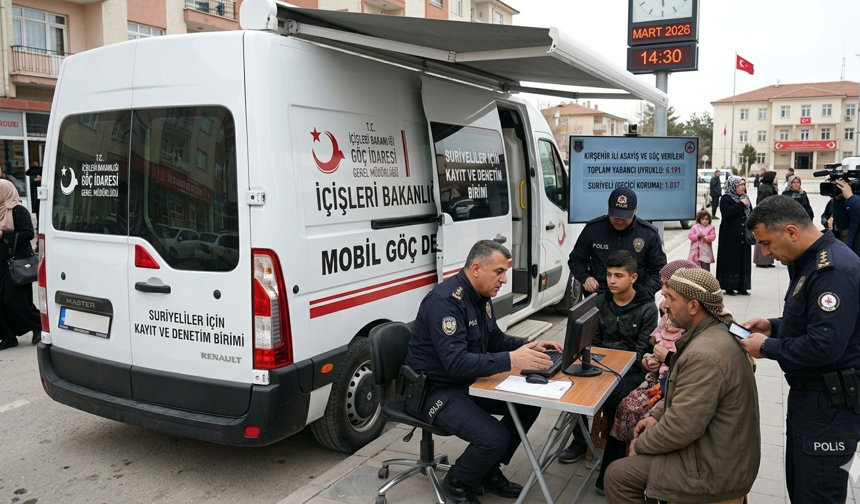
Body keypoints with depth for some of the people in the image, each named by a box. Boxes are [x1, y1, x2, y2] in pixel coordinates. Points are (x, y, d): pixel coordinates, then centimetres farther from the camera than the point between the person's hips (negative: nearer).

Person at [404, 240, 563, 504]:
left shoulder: (481, 295, 4)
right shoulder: (445, 301, -26)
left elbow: (495, 339, 16)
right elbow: (456, 363, -34)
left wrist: (529, 346, -1)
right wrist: (512, 360, -37)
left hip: (469, 382, 10)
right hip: (435, 389, -10)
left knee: (530, 402, 1)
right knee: (495, 437, -26)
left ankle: (490, 472, 17)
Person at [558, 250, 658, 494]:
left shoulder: (647, 308, -6)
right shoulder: (600, 302, 8)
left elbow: (641, 351, -9)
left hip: (631, 370, -4)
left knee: (615, 402, -33)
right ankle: (580, 441, 4)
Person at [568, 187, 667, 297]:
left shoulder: (649, 233, 2)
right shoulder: (593, 229, 3)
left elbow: (659, 271, 7)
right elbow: (576, 260, 13)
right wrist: (585, 277, -6)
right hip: (597, 296, 0)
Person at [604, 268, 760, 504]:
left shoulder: (704, 354, -30)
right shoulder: (716, 334, 3)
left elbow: (682, 427, -26)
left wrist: (640, 445, -11)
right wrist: (657, 416, 6)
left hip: (715, 469, -9)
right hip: (727, 452, 10)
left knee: (617, 475, -3)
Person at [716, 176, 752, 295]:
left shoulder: (745, 198, 15)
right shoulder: (725, 199, -5)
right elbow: (727, 212, -22)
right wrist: (741, 204, -19)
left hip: (743, 236, 6)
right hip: (730, 236, -6)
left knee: (743, 260, 6)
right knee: (730, 260, -4)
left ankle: (741, 286, 13)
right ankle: (729, 287, 1)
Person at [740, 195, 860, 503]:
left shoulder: (834, 270, -23)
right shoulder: (811, 261, 10)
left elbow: (824, 346, -30)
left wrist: (767, 347, -17)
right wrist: (773, 327, 6)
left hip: (830, 403, -10)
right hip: (808, 393, 10)